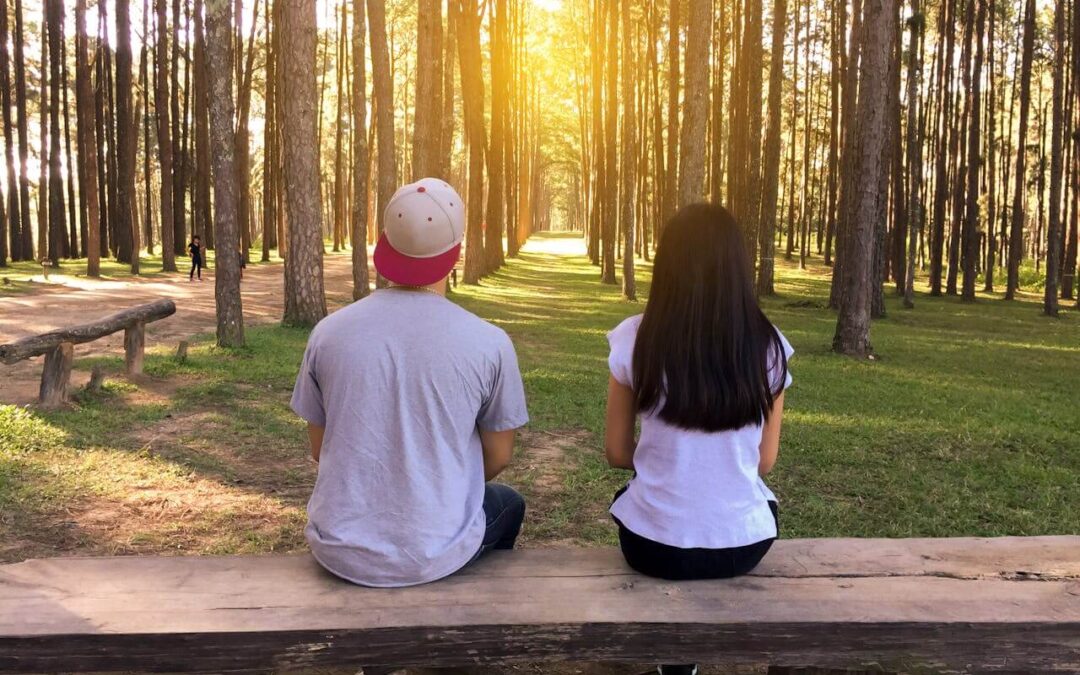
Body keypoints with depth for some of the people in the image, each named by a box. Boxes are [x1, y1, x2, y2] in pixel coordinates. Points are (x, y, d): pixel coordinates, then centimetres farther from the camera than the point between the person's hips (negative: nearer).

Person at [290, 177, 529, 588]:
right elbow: (498, 457, 1)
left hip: (341, 553, 2)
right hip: (437, 556, -2)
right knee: (509, 505, 32)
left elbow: (319, 449, 6)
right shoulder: (488, 342, -12)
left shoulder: (329, 332, -6)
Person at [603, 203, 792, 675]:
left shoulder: (635, 339, -11)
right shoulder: (768, 346, -8)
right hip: (743, 545, 1)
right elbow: (764, 461, 2)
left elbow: (617, 453, -1)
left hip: (653, 545, 0)